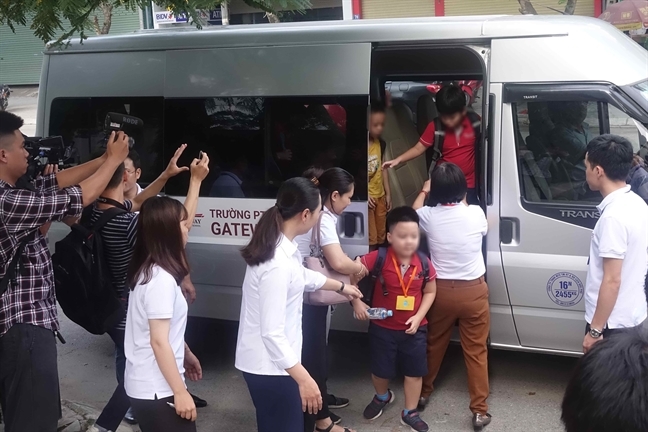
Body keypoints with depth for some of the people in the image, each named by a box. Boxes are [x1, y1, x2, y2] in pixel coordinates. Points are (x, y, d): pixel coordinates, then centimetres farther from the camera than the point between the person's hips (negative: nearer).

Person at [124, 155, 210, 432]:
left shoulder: (150, 269, 6)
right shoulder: (161, 279, -22)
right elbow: (159, 341, -23)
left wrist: (196, 180, 22)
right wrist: (180, 393, -19)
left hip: (146, 385, 10)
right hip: (156, 390, -10)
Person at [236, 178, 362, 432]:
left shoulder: (283, 246, 3)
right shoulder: (278, 264, -28)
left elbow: (303, 276, 25)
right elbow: (272, 333, -28)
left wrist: (341, 287, 40)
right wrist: (304, 379, -26)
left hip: (271, 362, 10)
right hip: (269, 366, -10)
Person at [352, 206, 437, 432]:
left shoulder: (423, 264, -10)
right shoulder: (378, 259, -19)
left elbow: (430, 291, 1)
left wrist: (418, 316, -10)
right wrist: (356, 302, -17)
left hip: (414, 328, 2)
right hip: (382, 327, -1)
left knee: (414, 371, 11)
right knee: (381, 370, 15)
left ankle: (409, 412, 31)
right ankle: (382, 397, 47)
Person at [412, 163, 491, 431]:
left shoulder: (428, 215, -12)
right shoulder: (476, 213, -13)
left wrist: (423, 192, 30)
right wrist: (462, 201, 25)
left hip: (441, 290, 1)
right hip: (473, 291, -1)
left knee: (434, 345, 21)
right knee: (476, 351, 8)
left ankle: (424, 393, 37)